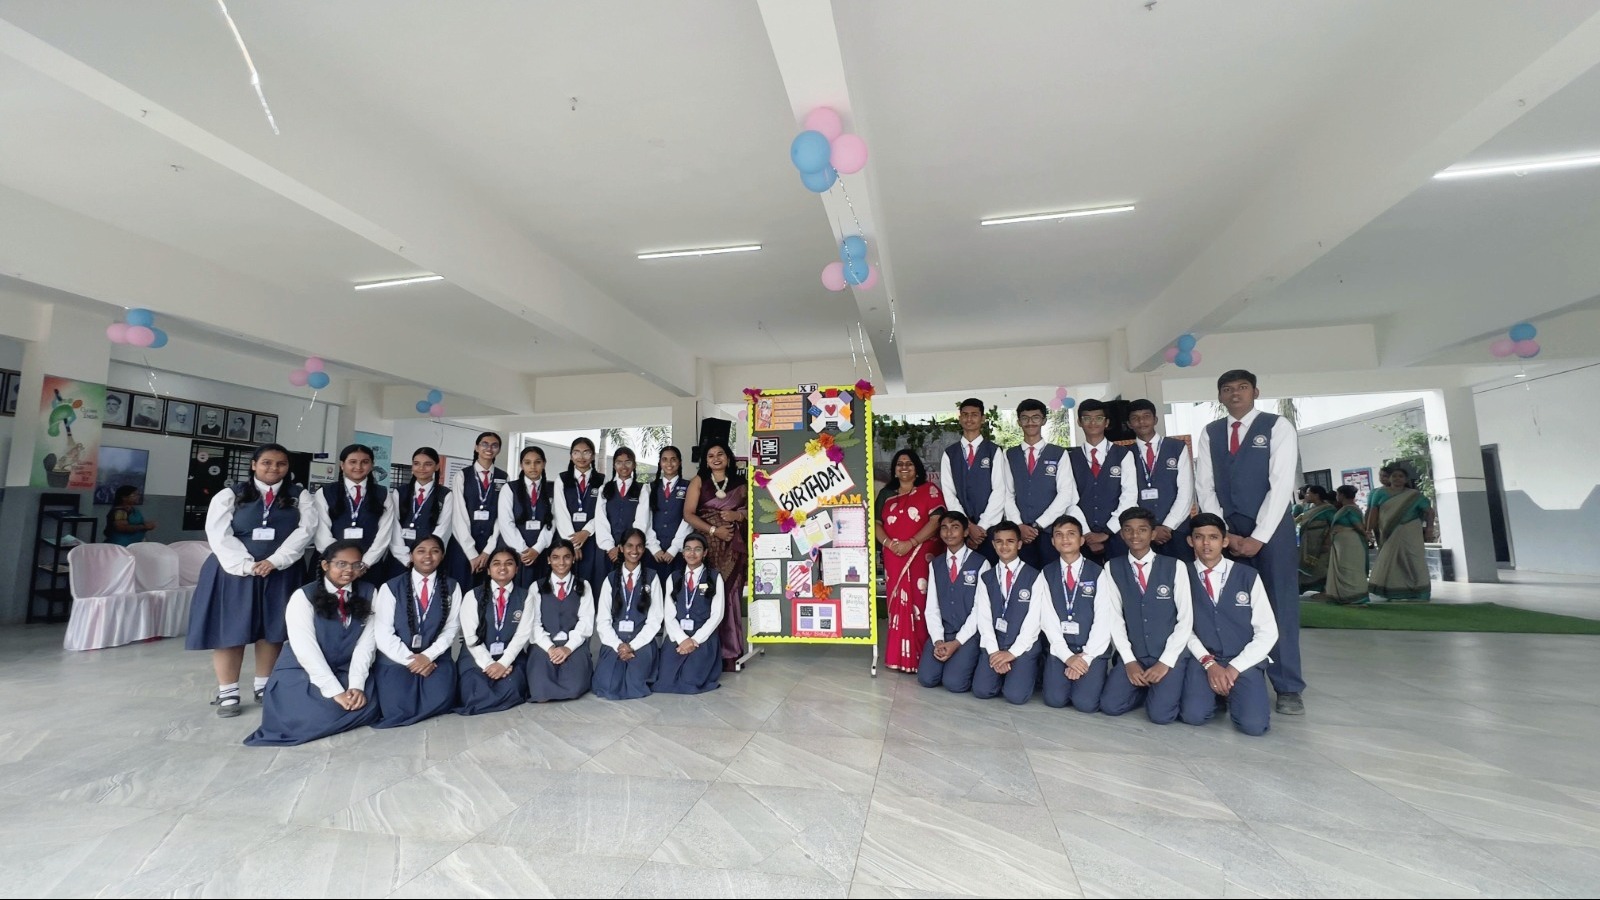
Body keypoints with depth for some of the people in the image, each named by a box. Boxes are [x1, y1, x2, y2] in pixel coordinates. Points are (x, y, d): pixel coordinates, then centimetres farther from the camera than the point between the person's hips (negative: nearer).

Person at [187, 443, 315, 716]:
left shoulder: (299, 496, 5)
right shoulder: (230, 495, 5)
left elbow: (306, 528, -6)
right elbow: (218, 534, -4)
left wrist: (275, 561, -17)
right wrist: (246, 565, -16)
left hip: (280, 574, 1)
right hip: (235, 572, 0)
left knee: (272, 630, 7)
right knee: (230, 630, 2)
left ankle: (264, 687, 19)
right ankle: (228, 693, 12)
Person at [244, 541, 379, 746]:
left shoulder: (368, 594, 0)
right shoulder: (303, 596, -10)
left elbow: (366, 643, -5)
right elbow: (306, 649, -18)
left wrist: (356, 685, -19)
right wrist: (336, 692, -26)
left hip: (345, 672, 2)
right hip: (302, 672, -2)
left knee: (365, 707, -25)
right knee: (321, 713, -27)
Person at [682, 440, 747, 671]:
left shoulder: (740, 482, 13)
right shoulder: (698, 481, 9)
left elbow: (750, 510, 14)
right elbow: (688, 513, -1)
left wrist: (737, 515, -6)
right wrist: (713, 530, -11)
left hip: (732, 546, 1)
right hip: (705, 544, -1)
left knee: (729, 595, -2)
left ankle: (729, 652, 6)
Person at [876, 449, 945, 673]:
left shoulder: (928, 490, 4)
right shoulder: (887, 494, 16)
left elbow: (936, 520, -8)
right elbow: (876, 524, 11)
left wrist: (911, 543, -16)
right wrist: (889, 543, -8)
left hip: (922, 557, -3)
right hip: (894, 559, 4)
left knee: (921, 603, -7)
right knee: (899, 604, 3)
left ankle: (923, 657, 1)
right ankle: (900, 657, 9)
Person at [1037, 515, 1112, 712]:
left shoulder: (1098, 574, -1)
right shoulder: (1046, 575, 3)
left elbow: (1103, 620, -7)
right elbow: (1048, 618, -4)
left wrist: (1086, 657, -14)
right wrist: (1067, 656, -13)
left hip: (1093, 650, -1)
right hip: (1060, 649, 1)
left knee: (1085, 702, -17)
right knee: (1054, 699, -16)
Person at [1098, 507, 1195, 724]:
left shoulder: (1175, 567, -4)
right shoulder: (1112, 568, 1)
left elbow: (1186, 619, -5)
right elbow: (1114, 617, -2)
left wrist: (1166, 661, -11)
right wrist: (1129, 660, -9)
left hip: (1171, 655, -2)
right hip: (1133, 655, 2)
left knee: (1160, 714, -19)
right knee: (1110, 706, -14)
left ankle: (1167, 687, 14)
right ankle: (1145, 687, 15)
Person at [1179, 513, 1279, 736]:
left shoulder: (1248, 576, 0)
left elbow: (1267, 632, -2)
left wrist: (1234, 668, -10)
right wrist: (1208, 663, -15)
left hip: (1244, 663, 0)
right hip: (1203, 660, 0)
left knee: (1253, 724, -21)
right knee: (1194, 715, -22)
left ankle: (1232, 693, 12)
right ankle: (1216, 691, 12)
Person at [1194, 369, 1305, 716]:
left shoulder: (1278, 427, -2)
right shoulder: (1209, 434, 8)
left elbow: (1281, 484, -9)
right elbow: (1204, 488, 4)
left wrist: (1258, 537, -14)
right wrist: (1224, 533, -6)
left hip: (1272, 528, -3)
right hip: (1226, 532, 3)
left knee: (1280, 607, 0)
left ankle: (1288, 688, 8)